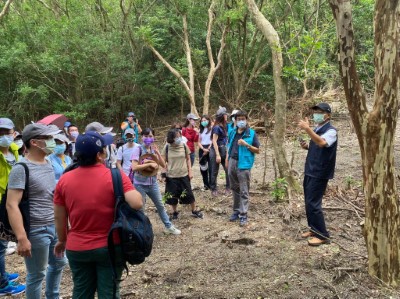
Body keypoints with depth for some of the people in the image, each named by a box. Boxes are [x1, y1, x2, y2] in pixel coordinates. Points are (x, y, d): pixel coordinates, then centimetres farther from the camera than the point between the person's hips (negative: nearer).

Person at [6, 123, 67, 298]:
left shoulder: (48, 164, 7)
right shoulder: (21, 169, -18)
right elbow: (12, 205, -22)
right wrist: (22, 238, -27)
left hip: (54, 226, 9)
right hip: (36, 231, -8)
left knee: (59, 263, 24)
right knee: (36, 275, 7)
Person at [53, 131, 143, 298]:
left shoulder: (64, 180, -4)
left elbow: (59, 217, 3)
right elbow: (136, 204, -23)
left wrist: (62, 240, 20)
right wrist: (131, 190, -2)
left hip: (77, 249, 3)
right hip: (110, 247, -3)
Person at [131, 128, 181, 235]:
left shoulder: (153, 149, 4)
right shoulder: (138, 149, -13)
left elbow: (163, 165, 0)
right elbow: (134, 167, -23)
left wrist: (157, 152, -11)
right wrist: (149, 164, -22)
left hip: (153, 183, 6)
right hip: (140, 184, -6)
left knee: (160, 206, 18)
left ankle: (168, 227, 34)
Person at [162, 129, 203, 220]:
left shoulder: (184, 146, -5)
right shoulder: (167, 147, -8)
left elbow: (188, 159, 6)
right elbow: (163, 161, 1)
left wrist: (190, 172, 3)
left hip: (184, 175, 1)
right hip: (171, 176, 0)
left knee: (189, 194, 6)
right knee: (172, 196, 8)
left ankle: (194, 211, 25)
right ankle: (175, 212, 30)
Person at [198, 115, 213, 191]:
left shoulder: (211, 129, -1)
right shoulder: (201, 130, 16)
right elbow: (199, 142, 11)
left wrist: (208, 149, -11)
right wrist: (203, 149, -6)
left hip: (210, 149, -5)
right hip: (202, 149, 5)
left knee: (210, 167, -6)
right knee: (203, 167, 4)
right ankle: (206, 184, 13)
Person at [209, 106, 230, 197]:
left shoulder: (223, 126, 8)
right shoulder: (217, 127, -15)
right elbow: (214, 141, -17)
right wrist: (217, 155, -20)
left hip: (223, 150, 7)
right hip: (216, 150, -7)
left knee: (228, 170, 4)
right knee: (215, 172, 5)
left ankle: (228, 188, 16)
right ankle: (213, 190, 16)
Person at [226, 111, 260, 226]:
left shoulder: (252, 133, -5)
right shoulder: (232, 132, 9)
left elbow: (257, 150, -4)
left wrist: (246, 144, -17)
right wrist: (227, 159, 12)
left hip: (244, 164, -5)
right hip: (232, 162, 5)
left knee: (244, 191, -2)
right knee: (234, 189, 15)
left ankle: (243, 215, 2)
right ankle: (236, 211, 27)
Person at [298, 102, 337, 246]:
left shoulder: (331, 131, -15)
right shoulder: (316, 130, 13)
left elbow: (322, 143, -36)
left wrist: (307, 129, -44)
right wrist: (306, 146, 3)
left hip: (320, 173, -9)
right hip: (310, 171, 9)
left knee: (313, 203, -8)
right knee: (309, 202, 15)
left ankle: (322, 235, 3)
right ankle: (314, 229, 29)